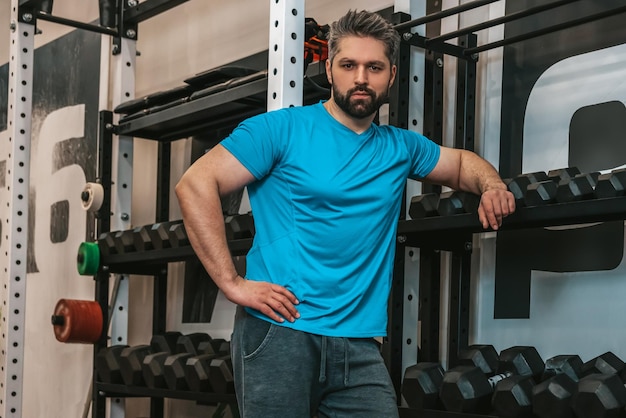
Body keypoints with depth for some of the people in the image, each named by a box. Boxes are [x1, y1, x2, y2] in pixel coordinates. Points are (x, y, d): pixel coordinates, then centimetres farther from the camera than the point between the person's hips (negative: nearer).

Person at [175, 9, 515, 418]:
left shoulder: (400, 147, 15)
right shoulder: (283, 129, -2)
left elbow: (462, 162, 33)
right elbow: (195, 185, -8)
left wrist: (492, 186, 8)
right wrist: (232, 283, -15)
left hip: (358, 341, 5)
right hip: (279, 332, -4)